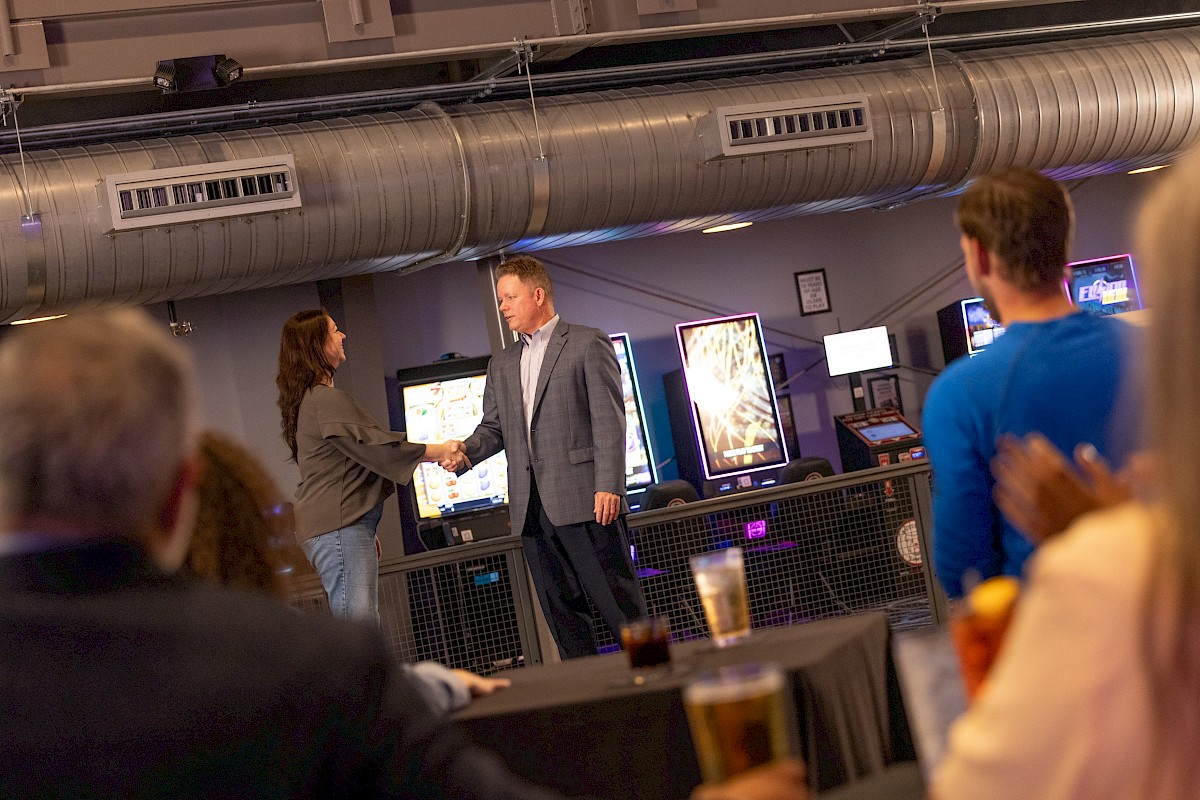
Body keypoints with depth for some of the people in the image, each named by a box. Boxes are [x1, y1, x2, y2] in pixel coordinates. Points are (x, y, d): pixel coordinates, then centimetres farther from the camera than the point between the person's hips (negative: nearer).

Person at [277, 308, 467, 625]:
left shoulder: (306, 399, 20)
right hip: (339, 527, -10)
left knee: (360, 623, 7)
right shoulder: (327, 400, -13)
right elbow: (374, 445, -14)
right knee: (356, 624, -14)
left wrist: (367, 530, 26)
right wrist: (439, 452, -4)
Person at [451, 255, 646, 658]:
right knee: (560, 609, 6)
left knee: (618, 598, -6)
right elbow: (493, 428, 17)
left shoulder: (588, 344, 2)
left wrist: (609, 485, -15)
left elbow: (609, 419, -6)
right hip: (531, 505, 6)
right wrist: (464, 451, -5)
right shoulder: (501, 365, 22)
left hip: (583, 499, -6)